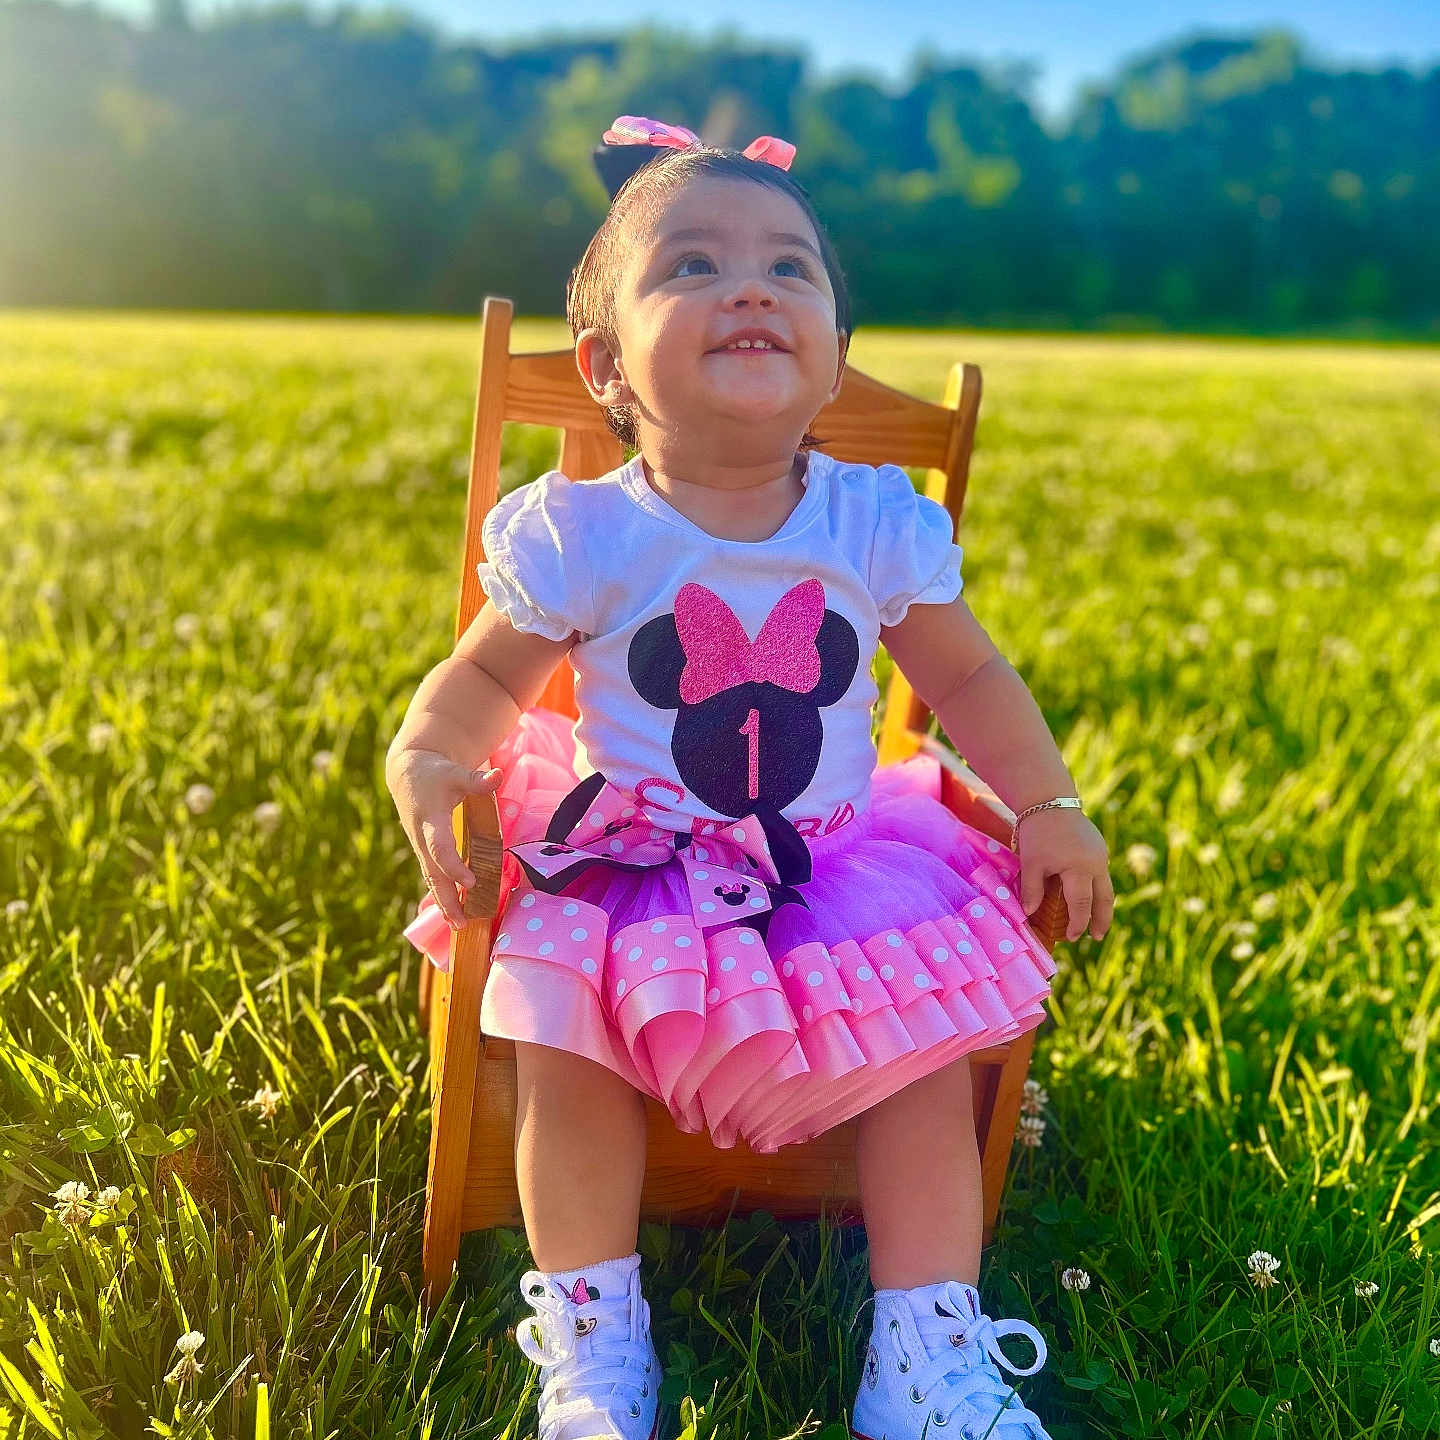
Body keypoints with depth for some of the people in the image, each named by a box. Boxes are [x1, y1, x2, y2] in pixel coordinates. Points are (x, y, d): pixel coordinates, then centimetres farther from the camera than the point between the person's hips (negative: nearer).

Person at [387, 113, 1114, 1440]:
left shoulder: (879, 523, -5)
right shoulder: (580, 537, -11)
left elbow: (968, 679, 7)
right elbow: (486, 675, -1)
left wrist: (1049, 805, -3)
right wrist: (427, 758, -22)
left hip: (838, 868, 2)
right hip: (625, 873, -1)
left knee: (924, 1063, -7)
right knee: (569, 1064, -16)